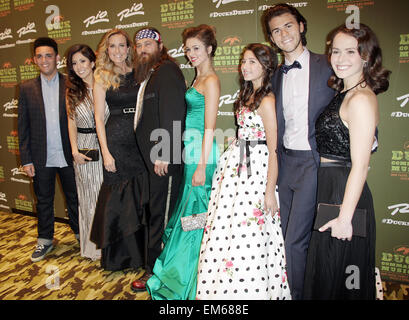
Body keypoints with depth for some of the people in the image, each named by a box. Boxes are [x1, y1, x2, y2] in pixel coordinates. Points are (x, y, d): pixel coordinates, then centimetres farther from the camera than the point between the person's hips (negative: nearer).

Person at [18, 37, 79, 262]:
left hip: (67, 156, -1)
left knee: (74, 198, 12)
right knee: (43, 201, 14)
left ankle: (81, 234, 31)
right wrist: (26, 159, -1)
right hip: (41, 158, 1)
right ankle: (45, 240, 32)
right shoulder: (27, 88, 3)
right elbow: (23, 126, 3)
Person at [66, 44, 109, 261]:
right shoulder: (72, 91, 5)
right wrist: (75, 150, -2)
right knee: (89, 196, 11)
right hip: (84, 150, 2)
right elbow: (71, 122, 7)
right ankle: (94, 246, 27)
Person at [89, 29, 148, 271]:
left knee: (141, 198, 8)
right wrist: (106, 152, -7)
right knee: (119, 198, 5)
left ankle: (141, 252, 27)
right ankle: (119, 255, 24)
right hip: (116, 140, -2)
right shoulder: (102, 78, 3)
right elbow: (99, 118, 0)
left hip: (141, 141, 2)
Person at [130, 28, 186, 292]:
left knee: (161, 213, 2)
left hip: (165, 159, -9)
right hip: (152, 157, 9)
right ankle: (155, 265, 33)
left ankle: (154, 269, 16)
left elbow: (171, 116, -20)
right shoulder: (147, 74, 20)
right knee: (156, 211, 17)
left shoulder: (167, 70, -9)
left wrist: (163, 155, -23)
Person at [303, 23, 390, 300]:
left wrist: (345, 217, -20)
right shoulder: (344, 94, 11)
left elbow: (360, 165, -21)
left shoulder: (361, 99, -18)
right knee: (326, 273, 23)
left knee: (336, 278, 10)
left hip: (345, 195, -9)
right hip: (329, 189, 9)